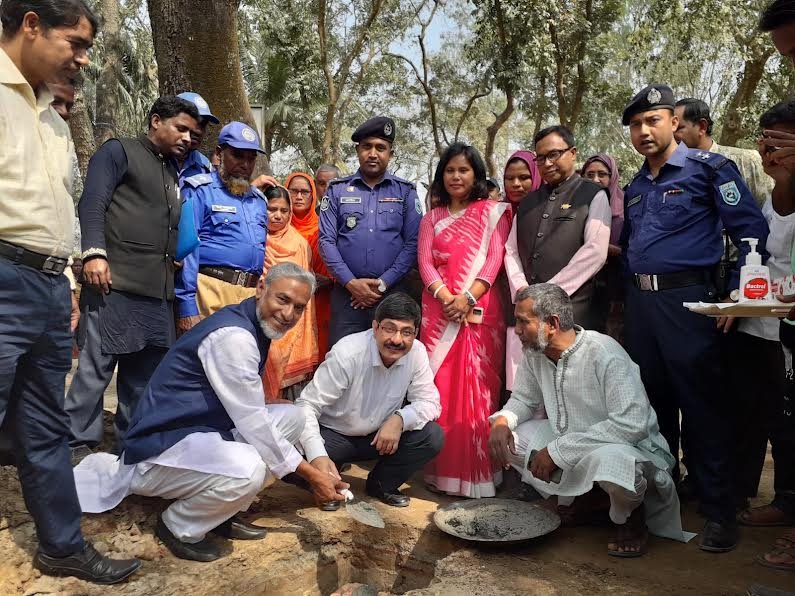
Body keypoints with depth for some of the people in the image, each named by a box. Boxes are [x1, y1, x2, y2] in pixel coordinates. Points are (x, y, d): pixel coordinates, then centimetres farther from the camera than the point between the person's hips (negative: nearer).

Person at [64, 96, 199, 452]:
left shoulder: (173, 172, 24)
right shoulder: (118, 152, 5)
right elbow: (92, 203, -7)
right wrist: (94, 253, -19)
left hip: (158, 290, 7)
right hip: (115, 282, -7)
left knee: (145, 374, 9)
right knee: (96, 367, -5)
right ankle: (77, 444, 5)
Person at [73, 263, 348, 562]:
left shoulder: (253, 327, 8)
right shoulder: (233, 335, -23)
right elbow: (251, 422, -22)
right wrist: (309, 473, -14)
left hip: (205, 429, 10)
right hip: (162, 446, -10)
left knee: (291, 416, 3)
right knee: (247, 470, -35)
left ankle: (222, 512, 7)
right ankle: (178, 526, -3)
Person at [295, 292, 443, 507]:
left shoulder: (417, 352, -15)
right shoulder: (347, 353, -28)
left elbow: (430, 402, -8)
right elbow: (307, 405, -28)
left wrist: (400, 418, -29)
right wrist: (318, 457, -42)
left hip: (382, 435, 4)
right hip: (333, 434, -3)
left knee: (433, 437, -19)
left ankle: (381, 485, 8)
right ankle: (330, 485, 7)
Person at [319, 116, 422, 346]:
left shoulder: (405, 192, 7)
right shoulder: (337, 190, 8)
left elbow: (413, 242, 0)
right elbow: (326, 240, 2)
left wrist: (383, 283, -9)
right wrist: (351, 282, -9)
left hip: (392, 294, 0)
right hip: (346, 293, 0)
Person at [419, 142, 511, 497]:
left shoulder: (493, 212, 9)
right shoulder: (432, 219, 16)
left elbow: (494, 260, -2)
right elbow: (425, 263, 5)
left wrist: (468, 298, -15)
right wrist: (447, 298, -12)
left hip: (480, 310, -2)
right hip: (439, 310, 2)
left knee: (478, 387, -3)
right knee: (441, 387, 1)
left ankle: (478, 470, 4)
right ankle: (443, 468, 9)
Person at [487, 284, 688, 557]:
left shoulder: (604, 354, -27)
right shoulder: (534, 353, -5)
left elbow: (632, 424, -34)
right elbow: (524, 399, 10)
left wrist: (558, 450, -31)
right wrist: (502, 421, -16)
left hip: (629, 446, -7)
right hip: (566, 442, 8)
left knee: (609, 460, -42)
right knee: (504, 436, -8)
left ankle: (630, 517, -3)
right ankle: (579, 501, 10)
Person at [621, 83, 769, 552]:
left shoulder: (707, 167, -2)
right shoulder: (635, 188, 17)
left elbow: (751, 230, -7)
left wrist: (738, 296, -12)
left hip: (687, 299, -6)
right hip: (640, 302, 6)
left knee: (702, 406, -2)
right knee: (652, 403, 12)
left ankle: (719, 512, 11)